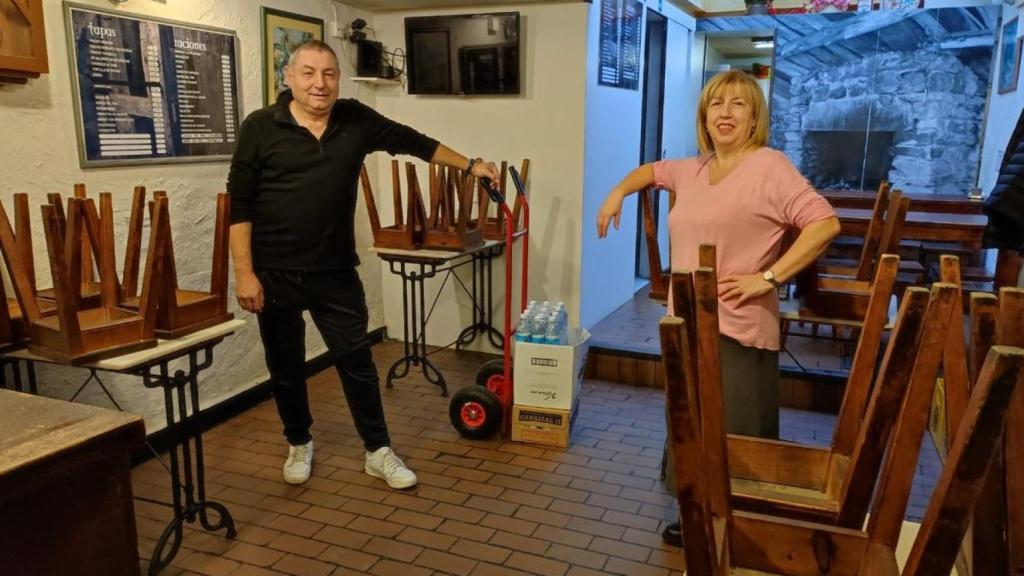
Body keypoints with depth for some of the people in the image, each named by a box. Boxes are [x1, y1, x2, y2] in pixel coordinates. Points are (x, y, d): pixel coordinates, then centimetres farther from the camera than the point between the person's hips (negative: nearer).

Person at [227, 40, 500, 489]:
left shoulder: (356, 120, 0)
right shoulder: (260, 128, -7)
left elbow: (412, 142, 13)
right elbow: (240, 206, -7)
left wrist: (470, 165, 15)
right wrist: (244, 273, -12)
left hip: (335, 271, 2)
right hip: (274, 273, -1)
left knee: (356, 360, 7)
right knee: (286, 366, 13)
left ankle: (378, 452, 21)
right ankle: (299, 444, 35)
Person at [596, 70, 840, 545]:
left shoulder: (769, 166, -10)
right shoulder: (693, 169, 13)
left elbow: (824, 223, -18)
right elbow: (651, 170, 34)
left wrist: (768, 277, -20)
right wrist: (618, 194, 19)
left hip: (736, 328, -8)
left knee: (731, 435, -1)